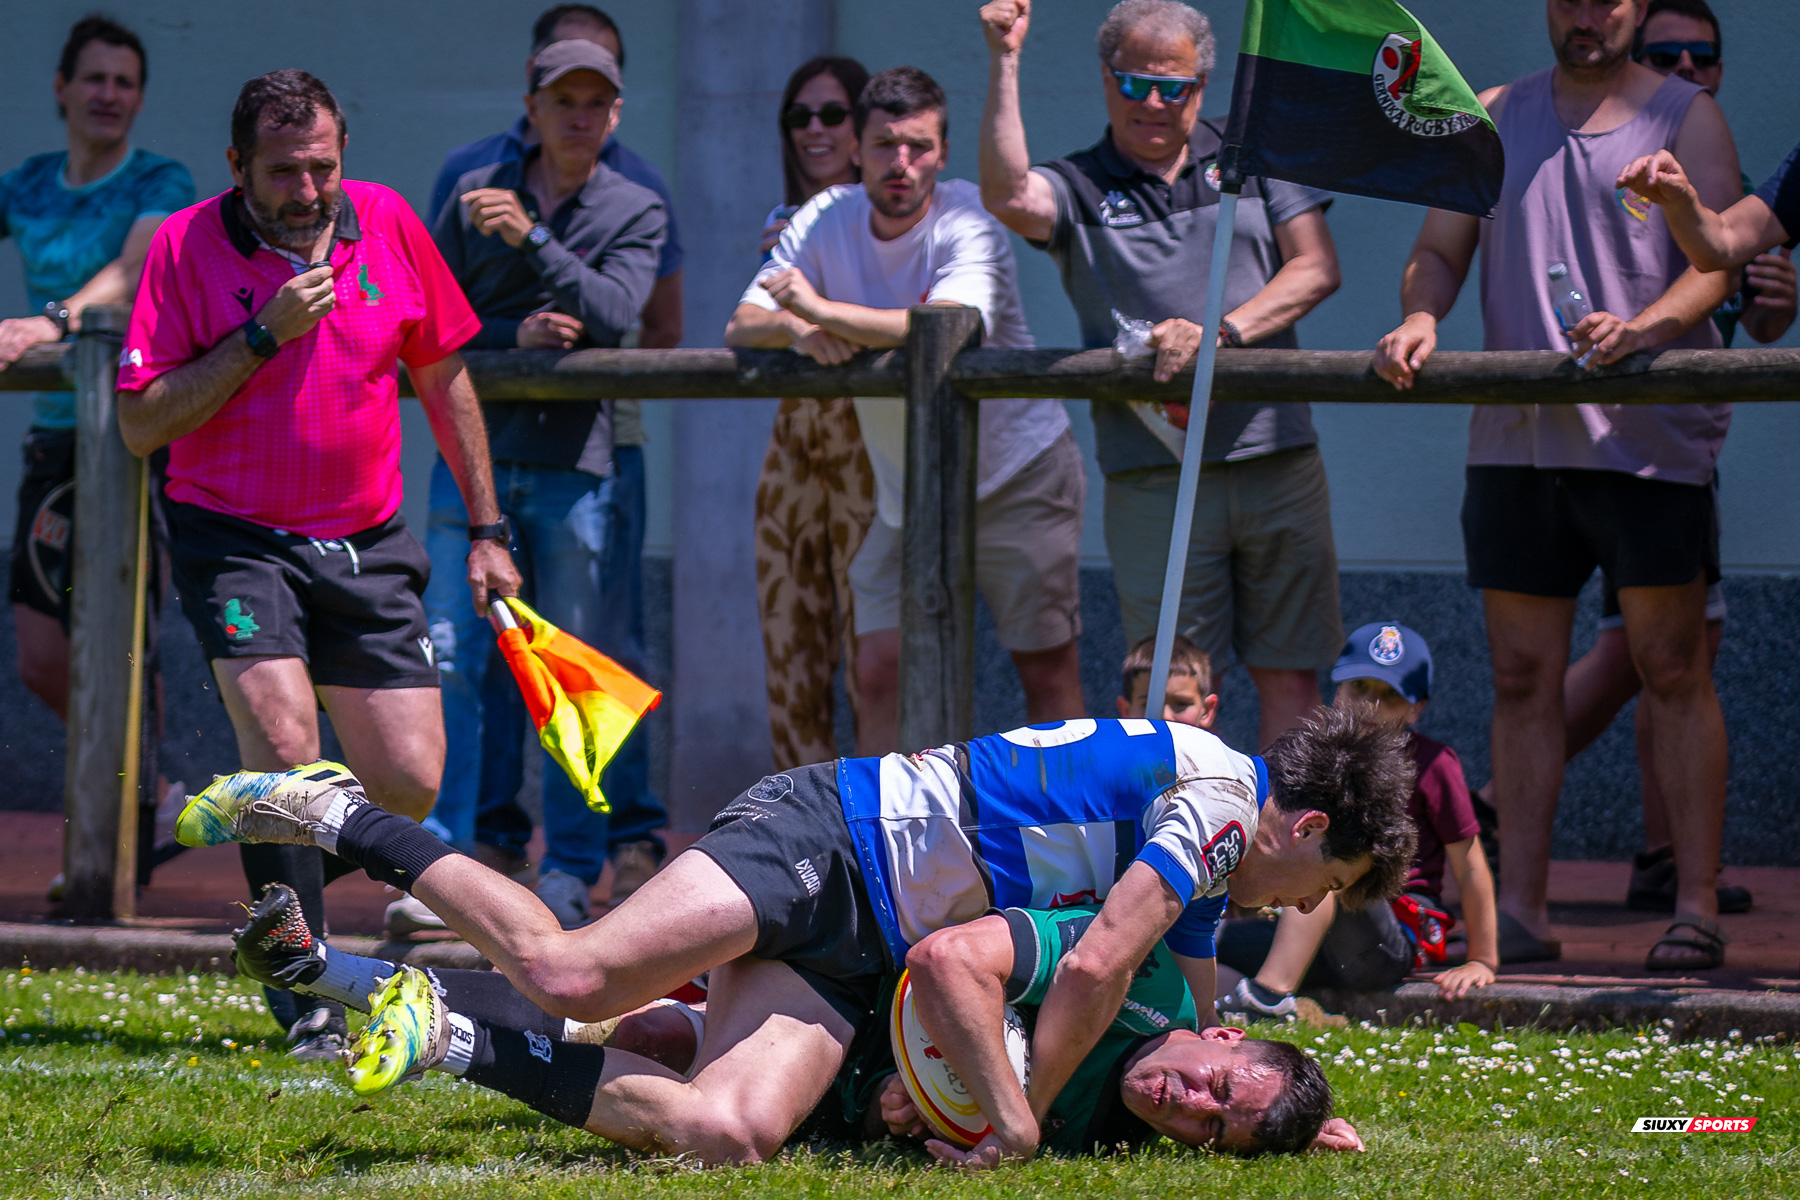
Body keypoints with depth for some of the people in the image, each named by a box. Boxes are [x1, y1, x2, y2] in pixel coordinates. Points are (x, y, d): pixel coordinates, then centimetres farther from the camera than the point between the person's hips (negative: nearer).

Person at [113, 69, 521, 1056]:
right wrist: (264, 335, -21)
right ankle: (310, 1002, -14)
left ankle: (282, 878, 29)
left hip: (366, 545, 4)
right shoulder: (186, 246, -9)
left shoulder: (386, 223, 0)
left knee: (409, 785, -2)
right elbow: (140, 424, -13)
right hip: (234, 536, -4)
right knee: (283, 739, -24)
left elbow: (443, 377, 12)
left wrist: (486, 530, 12)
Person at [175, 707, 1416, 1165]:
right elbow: (1096, 967, -18)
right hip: (831, 837, -9)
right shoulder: (1218, 796, -10)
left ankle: (454, 1045, -8)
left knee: (734, 1133, -17)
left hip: (857, 961, 9)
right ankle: (348, 819, -7)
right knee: (572, 973, -25)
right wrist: (1024, 1118, -9)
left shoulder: (1203, 876, 21)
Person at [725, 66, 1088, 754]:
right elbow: (741, 328, -7)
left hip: (1017, 473, -4)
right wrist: (799, 329, -30)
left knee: (1047, 670, -1)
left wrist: (822, 309, -36)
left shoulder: (968, 220, -20)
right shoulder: (826, 220, -4)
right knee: (879, 671, -2)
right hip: (906, 491, 4)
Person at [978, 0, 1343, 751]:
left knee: (1290, 678, 2)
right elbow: (1008, 198, -15)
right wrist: (1004, 64, -16)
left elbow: (1317, 268, 4)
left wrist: (1220, 334, -11)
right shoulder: (1077, 187, 8)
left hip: (1276, 459, 2)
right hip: (1154, 480, -1)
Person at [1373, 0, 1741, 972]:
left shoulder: (1684, 116, 4)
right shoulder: (1493, 117, 16)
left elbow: (1717, 260, -7)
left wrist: (1643, 326, -26)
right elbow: (1438, 250, 14)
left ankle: (1696, 910, -2)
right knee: (1523, 678, 5)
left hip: (1647, 435, -4)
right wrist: (1420, 317, -9)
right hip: (1515, 439, 4)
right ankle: (1518, 910, 9)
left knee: (1672, 672, -3)